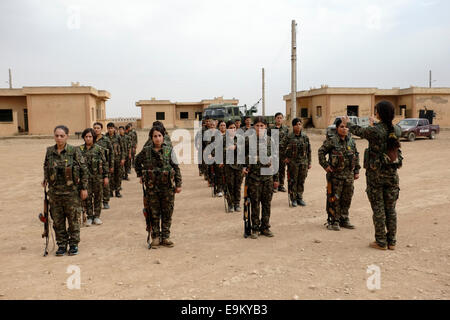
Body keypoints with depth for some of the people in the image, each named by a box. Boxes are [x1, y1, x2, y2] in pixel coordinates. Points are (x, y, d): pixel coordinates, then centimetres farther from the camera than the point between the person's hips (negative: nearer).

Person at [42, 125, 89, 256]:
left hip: (71, 191, -3)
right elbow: (46, 167, 21)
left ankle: (74, 244, 21)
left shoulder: (74, 151, -8)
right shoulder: (49, 151, 3)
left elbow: (84, 170, -4)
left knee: (73, 219, 5)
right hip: (54, 191, 4)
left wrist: (84, 188, -5)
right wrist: (45, 179, 7)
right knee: (57, 220, 10)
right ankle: (61, 244, 24)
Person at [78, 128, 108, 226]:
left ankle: (96, 216, 19)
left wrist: (106, 176, 0)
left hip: (98, 177, 0)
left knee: (98, 197, 6)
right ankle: (89, 217, 15)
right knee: (87, 197, 3)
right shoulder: (80, 149, 3)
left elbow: (104, 163, 3)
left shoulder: (99, 148, 1)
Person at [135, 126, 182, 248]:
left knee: (167, 213, 7)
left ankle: (165, 236, 19)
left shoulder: (169, 150, -1)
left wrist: (178, 184, -1)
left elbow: (176, 168, 1)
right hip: (151, 187, 0)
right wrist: (140, 175, 10)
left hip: (168, 186, 0)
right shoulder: (146, 151, 1)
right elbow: (137, 162, 19)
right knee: (154, 213, 7)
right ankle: (155, 237, 18)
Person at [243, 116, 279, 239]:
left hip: (268, 176, 2)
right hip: (253, 176, -2)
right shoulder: (248, 140, -1)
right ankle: (255, 229, 13)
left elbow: (275, 160, 8)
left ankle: (265, 227, 20)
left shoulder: (270, 141, 5)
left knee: (267, 203, 8)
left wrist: (276, 178, 7)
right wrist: (243, 167, -6)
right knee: (255, 203, 2)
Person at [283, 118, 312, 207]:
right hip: (292, 162, -3)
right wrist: (285, 157, -5)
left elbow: (309, 150, 9)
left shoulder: (305, 137, 4)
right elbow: (282, 148, 2)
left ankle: (299, 198, 22)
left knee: (301, 181, 9)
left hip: (303, 162, 3)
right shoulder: (289, 137, -6)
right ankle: (293, 199, 14)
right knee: (292, 181, 2)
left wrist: (309, 162, 9)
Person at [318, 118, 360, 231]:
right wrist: (325, 165, -8)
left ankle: (344, 219, 25)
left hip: (349, 175, 5)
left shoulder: (351, 141, 9)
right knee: (334, 199, -1)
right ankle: (334, 221, 8)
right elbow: (321, 152, -3)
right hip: (335, 175, -5)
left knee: (347, 199, 12)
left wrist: (357, 171, 13)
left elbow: (356, 156, 17)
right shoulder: (331, 141, -7)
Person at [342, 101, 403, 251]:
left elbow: (358, 131, 4)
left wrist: (347, 123, 24)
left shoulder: (374, 131, -15)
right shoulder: (397, 130, -1)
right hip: (392, 173, 5)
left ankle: (381, 242, 11)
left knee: (378, 208, 4)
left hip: (375, 173, -4)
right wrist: (376, 124, 41)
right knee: (391, 208, 12)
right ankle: (392, 241, 20)